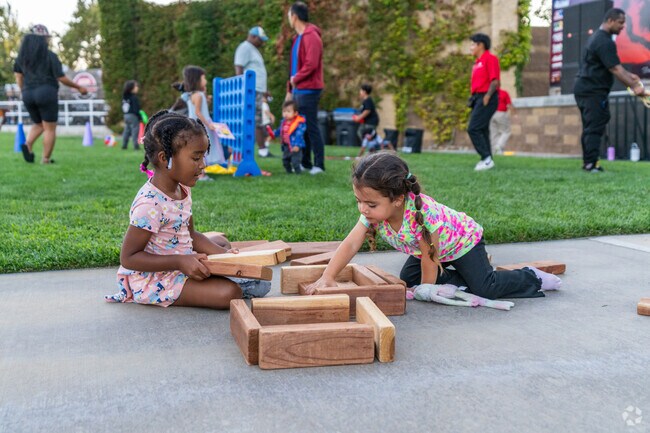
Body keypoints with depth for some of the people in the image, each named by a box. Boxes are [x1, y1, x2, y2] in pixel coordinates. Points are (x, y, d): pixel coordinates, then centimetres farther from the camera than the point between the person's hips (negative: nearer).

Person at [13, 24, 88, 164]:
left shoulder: (23, 55, 8)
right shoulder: (50, 56, -8)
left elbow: (18, 74, 12)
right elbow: (61, 78, -9)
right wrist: (78, 87, 3)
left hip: (28, 95, 6)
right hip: (46, 94, -6)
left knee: (38, 124, 23)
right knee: (50, 128, 4)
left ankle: (27, 144, -4)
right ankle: (46, 159, 2)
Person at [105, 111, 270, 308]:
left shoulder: (182, 190, 3)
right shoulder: (150, 204, -25)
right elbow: (128, 258, -22)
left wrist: (222, 254, -1)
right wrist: (180, 262, -28)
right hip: (154, 280, -9)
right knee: (229, 293, -23)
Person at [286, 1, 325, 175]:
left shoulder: (311, 37, -12)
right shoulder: (299, 38, 18)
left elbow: (311, 64, -22)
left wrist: (296, 78, -9)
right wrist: (290, 90, 18)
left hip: (308, 90, -9)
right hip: (298, 90, 9)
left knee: (311, 127, -7)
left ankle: (319, 164, -2)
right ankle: (305, 162, 18)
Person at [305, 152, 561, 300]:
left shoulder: (423, 212, -43)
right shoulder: (373, 212, -24)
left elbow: (429, 257, -32)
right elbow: (350, 244, -26)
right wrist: (327, 278, -36)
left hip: (463, 239, -7)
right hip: (430, 250, 7)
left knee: (485, 288, -15)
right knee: (407, 281, 2)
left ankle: (531, 278, 11)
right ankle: (459, 280, 12)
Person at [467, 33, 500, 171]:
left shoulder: (490, 58, -8)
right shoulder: (477, 62, 20)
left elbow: (495, 80, -16)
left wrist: (487, 96, -24)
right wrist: (473, 99, 15)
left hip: (486, 99, -10)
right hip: (478, 98, 10)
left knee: (473, 129, -15)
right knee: (481, 130, 10)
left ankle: (487, 159, -12)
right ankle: (486, 160, 14)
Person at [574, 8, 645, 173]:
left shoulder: (597, 37, 18)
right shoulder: (604, 42, -16)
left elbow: (613, 65, 25)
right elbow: (615, 69, -21)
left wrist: (629, 75, 17)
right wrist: (634, 86, -21)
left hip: (583, 89, 11)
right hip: (593, 91, -11)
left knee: (590, 127, 11)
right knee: (595, 127, -11)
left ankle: (588, 162, 13)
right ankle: (591, 163, -12)